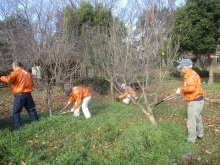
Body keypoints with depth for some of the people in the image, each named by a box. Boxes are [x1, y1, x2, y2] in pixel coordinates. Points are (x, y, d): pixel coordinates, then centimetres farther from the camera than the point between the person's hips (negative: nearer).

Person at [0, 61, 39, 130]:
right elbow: (31, 83, 18)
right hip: (28, 94, 6)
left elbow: (8, 79, -22)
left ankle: (17, 127, 1)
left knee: (16, 112, 4)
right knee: (31, 109, 17)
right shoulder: (27, 73, 15)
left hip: (19, 95, -6)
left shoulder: (16, 72, -7)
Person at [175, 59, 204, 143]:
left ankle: (191, 139, 14)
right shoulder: (190, 74, 10)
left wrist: (181, 89, -21)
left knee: (191, 121, 1)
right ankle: (200, 135, 42)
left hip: (195, 101, -11)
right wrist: (182, 90, 4)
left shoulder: (191, 75, -22)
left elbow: (191, 88, -35)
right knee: (198, 119, 25)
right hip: (197, 100, 11)